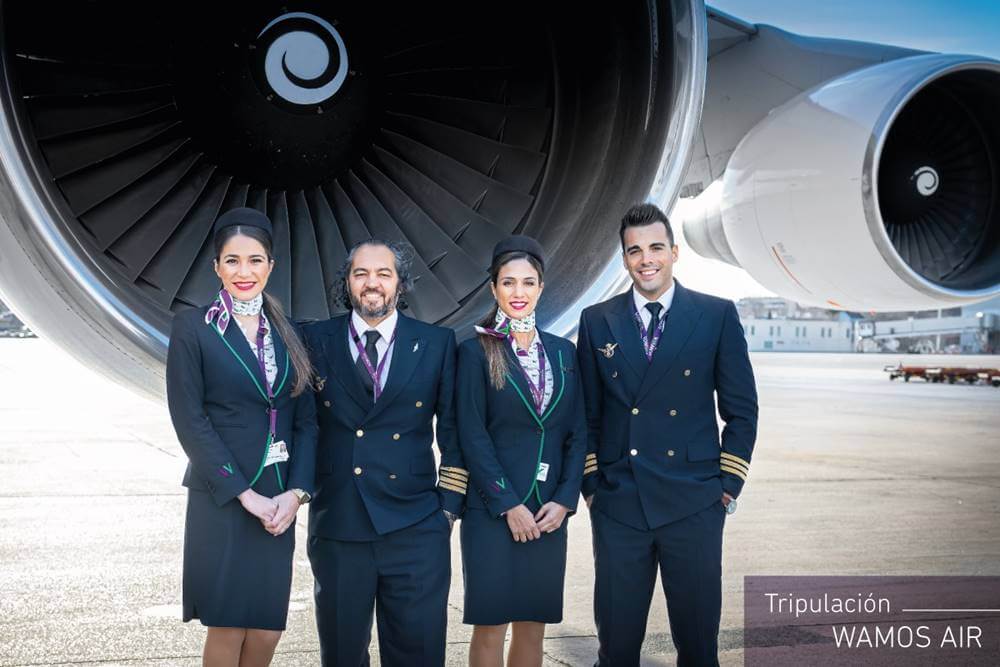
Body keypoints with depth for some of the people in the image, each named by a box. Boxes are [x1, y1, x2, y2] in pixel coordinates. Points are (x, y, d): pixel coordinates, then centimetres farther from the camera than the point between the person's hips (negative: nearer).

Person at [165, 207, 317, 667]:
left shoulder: (286, 333, 10)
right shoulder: (193, 327, -3)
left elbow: (305, 418, 7)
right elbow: (189, 419, -9)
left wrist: (296, 492, -6)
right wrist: (244, 493, -13)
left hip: (279, 499, 4)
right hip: (221, 500, -4)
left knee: (268, 628, 5)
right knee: (227, 626, 2)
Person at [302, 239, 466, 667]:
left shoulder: (437, 344, 4)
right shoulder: (316, 341, 5)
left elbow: (454, 429, 6)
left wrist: (449, 504, 2)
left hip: (416, 530, 0)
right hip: (336, 530, 1)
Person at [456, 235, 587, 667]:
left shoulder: (562, 352, 10)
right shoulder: (476, 352, -3)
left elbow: (577, 433, 9)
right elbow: (472, 437, -8)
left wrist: (564, 500, -3)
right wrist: (509, 505, -12)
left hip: (550, 511, 4)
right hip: (492, 510, -4)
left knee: (533, 625, 9)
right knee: (490, 625, 1)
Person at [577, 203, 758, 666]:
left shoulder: (717, 315, 1)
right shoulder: (597, 321, 6)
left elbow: (741, 410, 4)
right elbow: (587, 414, 10)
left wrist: (728, 485, 0)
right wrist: (591, 485, 5)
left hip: (695, 505, -1)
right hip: (617, 505, 1)